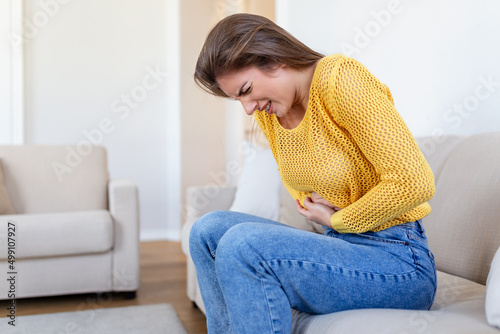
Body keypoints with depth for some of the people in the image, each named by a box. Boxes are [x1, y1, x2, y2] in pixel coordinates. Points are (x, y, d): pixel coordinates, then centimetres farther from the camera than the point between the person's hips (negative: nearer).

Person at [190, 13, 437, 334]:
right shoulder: (267, 112, 6)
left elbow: (414, 182, -22)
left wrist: (337, 221, -10)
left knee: (243, 244, -26)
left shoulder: (339, 79, -18)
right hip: (342, 246, 8)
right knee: (210, 230, -1)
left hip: (397, 260, -8)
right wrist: (316, 208, -1)